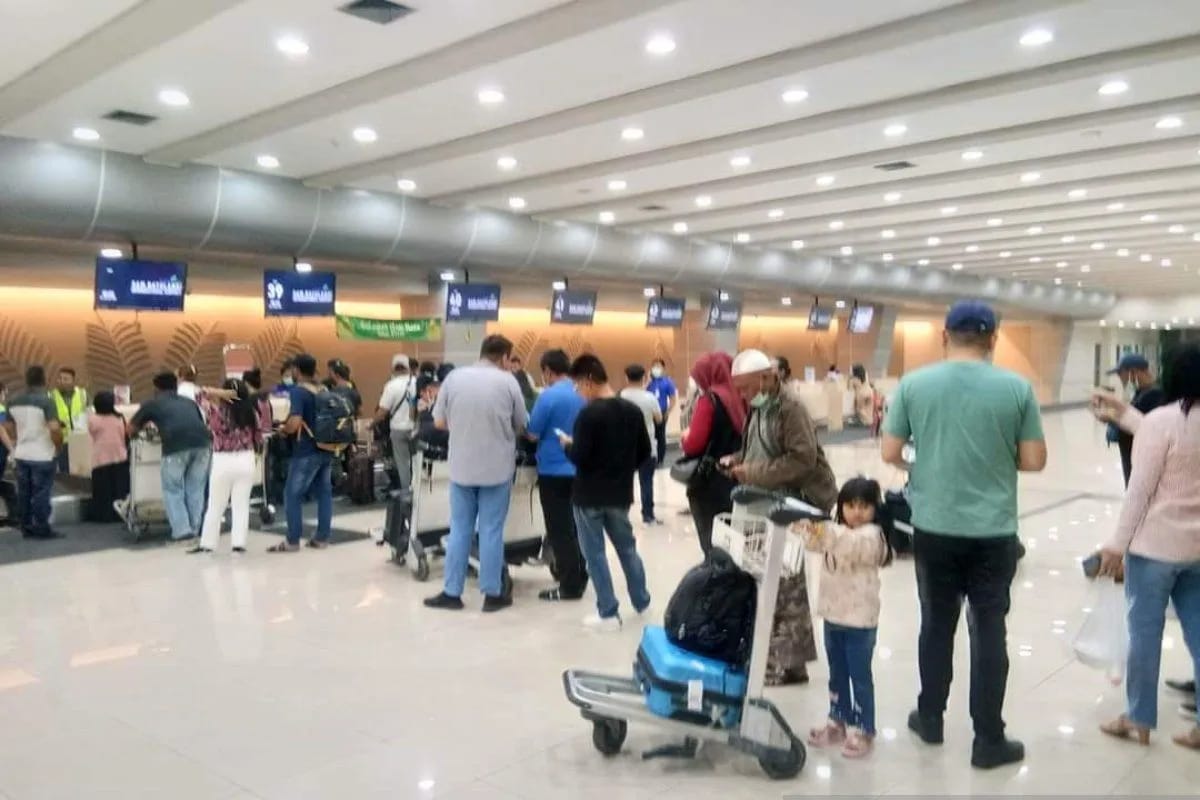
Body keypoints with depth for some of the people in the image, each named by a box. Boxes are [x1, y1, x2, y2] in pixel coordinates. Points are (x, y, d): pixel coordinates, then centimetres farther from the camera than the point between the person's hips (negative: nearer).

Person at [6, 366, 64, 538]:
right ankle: (42, 529, 4)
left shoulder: (13, 402, 5)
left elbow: (9, 428, 14)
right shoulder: (47, 401, -16)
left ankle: (26, 528, 18)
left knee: (23, 493, 12)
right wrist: (59, 444, -7)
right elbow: (54, 428, -25)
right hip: (42, 456, -6)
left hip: (21, 454, 6)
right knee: (41, 493, -1)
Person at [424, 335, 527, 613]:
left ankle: (451, 593, 16)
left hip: (461, 467, 2)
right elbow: (522, 426, 1)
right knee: (491, 531, 6)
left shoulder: (454, 377, -1)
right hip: (497, 468, -2)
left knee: (459, 530, 11)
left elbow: (439, 422, 3)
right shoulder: (508, 381, -7)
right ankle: (492, 594, 13)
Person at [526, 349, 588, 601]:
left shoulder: (548, 396, -16)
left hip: (554, 470, -7)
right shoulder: (583, 395, 5)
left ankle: (569, 586, 5)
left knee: (560, 529, 1)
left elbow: (532, 434, -11)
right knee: (574, 526, 17)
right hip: (578, 468, 7)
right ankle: (578, 577, 25)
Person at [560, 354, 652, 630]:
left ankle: (609, 614, 9)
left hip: (590, 495, -6)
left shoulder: (589, 414, -19)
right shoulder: (632, 410, 1)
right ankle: (642, 603, 31)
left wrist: (568, 444, -1)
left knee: (595, 554, 5)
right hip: (620, 493, 6)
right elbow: (644, 452, 7)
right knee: (627, 547, 20)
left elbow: (580, 458, -20)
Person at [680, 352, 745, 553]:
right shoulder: (740, 398, 6)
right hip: (736, 481, 6)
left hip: (709, 483, -6)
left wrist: (684, 439, 5)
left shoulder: (709, 399, -10)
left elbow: (693, 445, -15)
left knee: (712, 546, 1)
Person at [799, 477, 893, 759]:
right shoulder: (836, 532, 8)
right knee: (837, 674, 17)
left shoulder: (872, 535, -13)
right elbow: (814, 543, -8)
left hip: (860, 619, -7)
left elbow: (853, 544, -34)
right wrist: (809, 528, -30)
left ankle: (862, 730, 13)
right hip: (832, 615, 7)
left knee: (860, 676, 3)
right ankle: (838, 722, 29)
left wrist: (828, 531, -50)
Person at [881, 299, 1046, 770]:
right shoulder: (1017, 388, -6)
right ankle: (988, 741, 18)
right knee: (989, 630, 9)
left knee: (937, 625, 16)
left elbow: (890, 454, -3)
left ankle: (930, 719, 30)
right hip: (994, 531, -1)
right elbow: (1034, 461, -3)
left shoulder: (913, 384, -5)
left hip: (934, 528, 1)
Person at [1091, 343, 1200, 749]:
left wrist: (1118, 543, -11)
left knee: (1144, 631, 6)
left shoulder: (1162, 419, -16)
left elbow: (1141, 489, -16)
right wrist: (1125, 415, 22)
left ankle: (1139, 720, 18)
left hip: (1156, 544, -6)